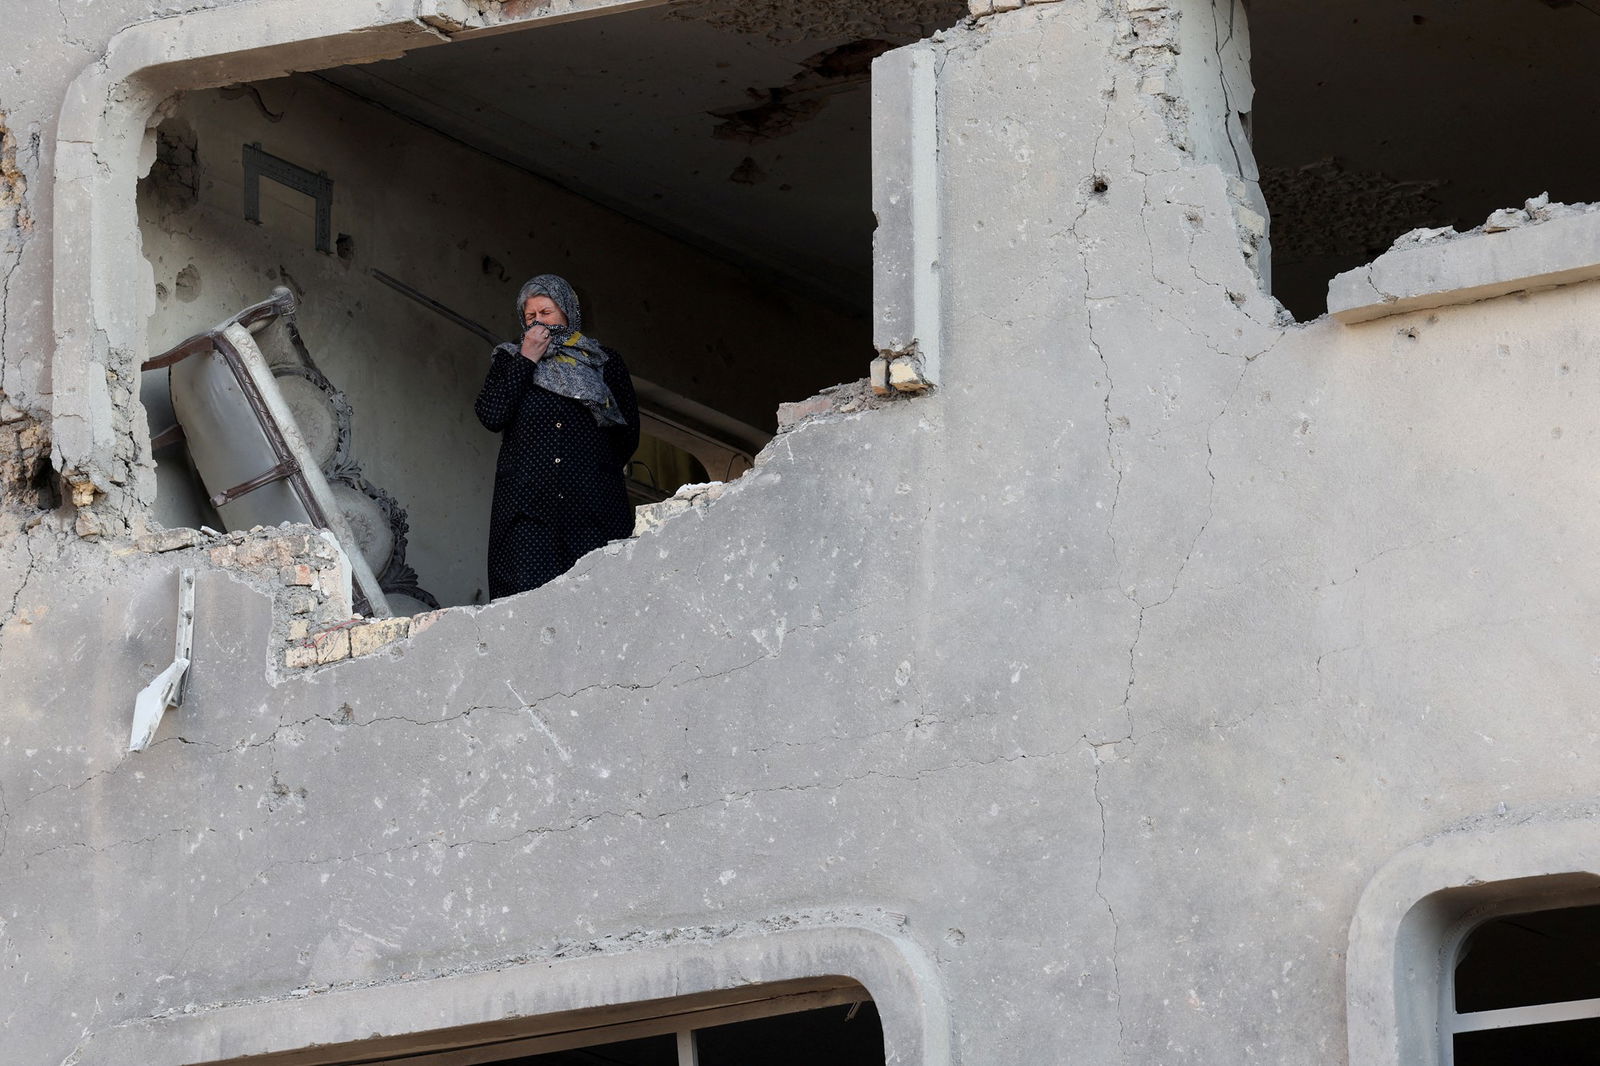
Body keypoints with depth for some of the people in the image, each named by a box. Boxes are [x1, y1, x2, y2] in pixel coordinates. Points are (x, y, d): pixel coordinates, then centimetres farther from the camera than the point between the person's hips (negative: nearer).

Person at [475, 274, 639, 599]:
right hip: (528, 510, 0)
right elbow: (491, 416, 2)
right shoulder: (510, 360, 20)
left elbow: (628, 433, 16)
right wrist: (526, 361, 2)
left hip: (594, 510, 0)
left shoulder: (604, 362, 18)